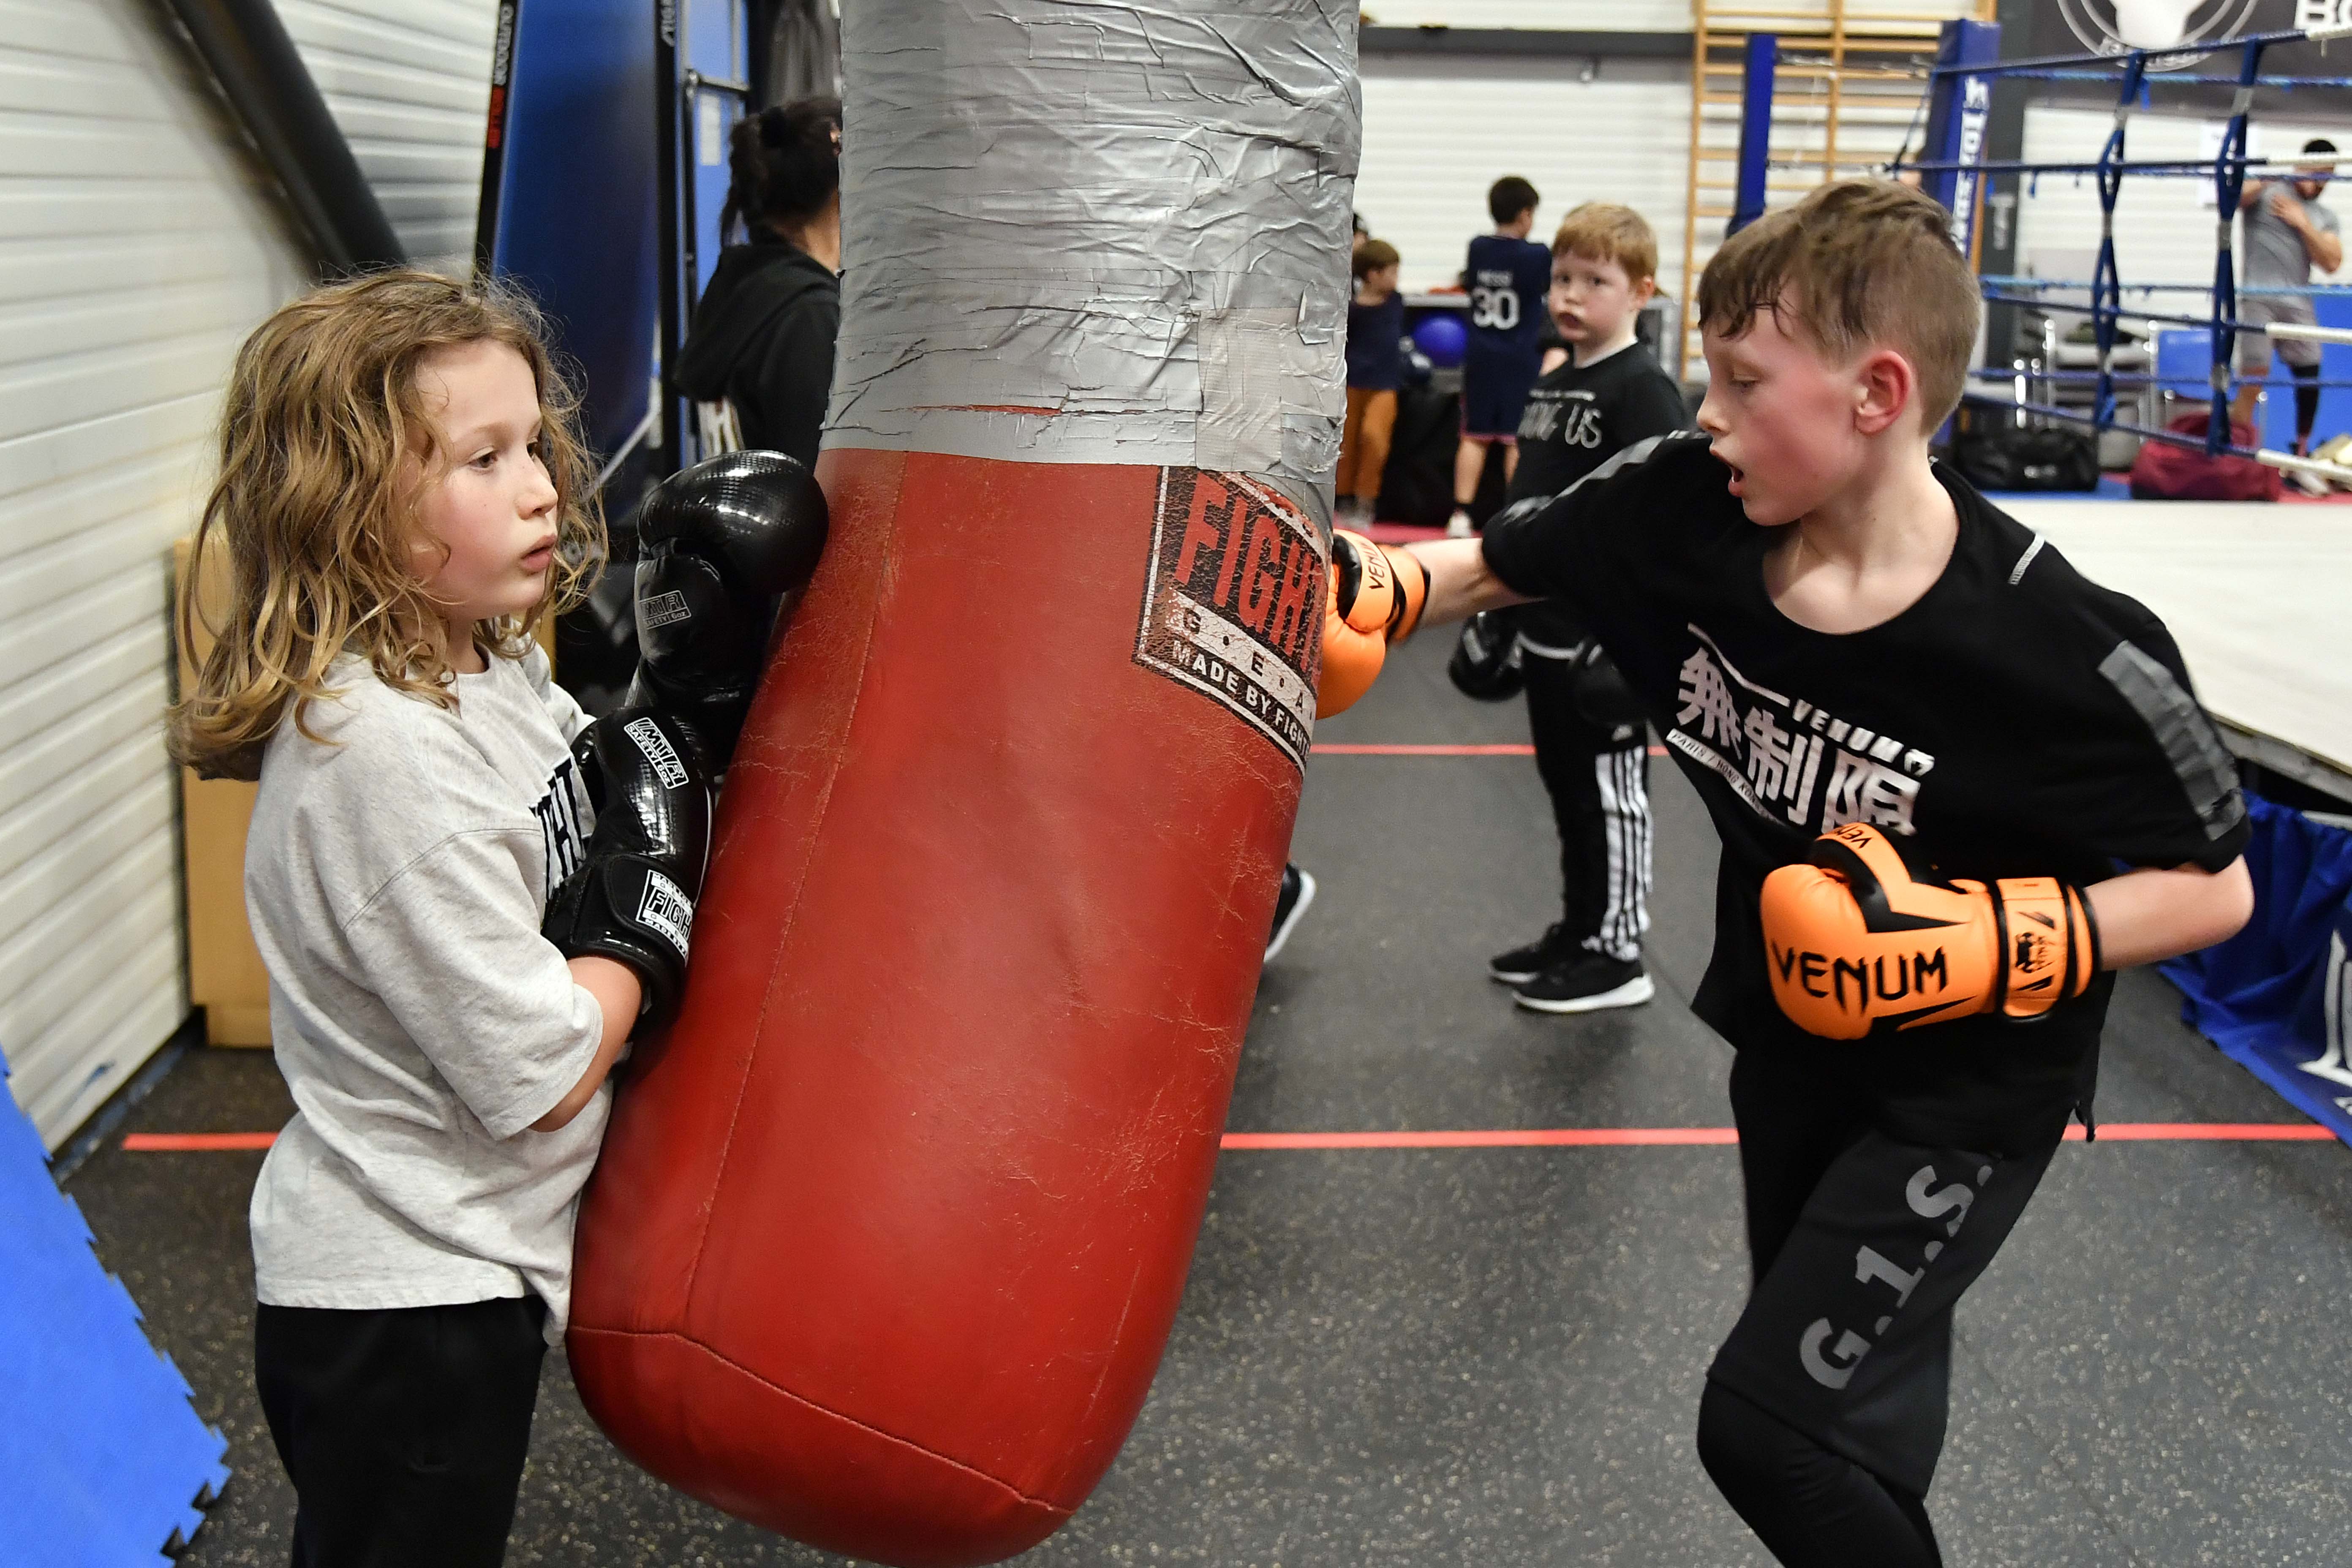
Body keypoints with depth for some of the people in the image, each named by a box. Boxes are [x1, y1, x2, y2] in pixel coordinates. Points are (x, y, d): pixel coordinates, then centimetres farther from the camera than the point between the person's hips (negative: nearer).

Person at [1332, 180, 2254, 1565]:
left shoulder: (2065, 653, -30)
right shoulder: (1687, 508, -18)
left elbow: (2216, 888, -17)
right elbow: (1490, 566, -4)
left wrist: (1989, 941, -28)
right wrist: (1367, 596, -22)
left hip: (1969, 1082, -5)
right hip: (1791, 1025, 6)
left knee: (1769, 1423, -9)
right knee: (1851, 1386, 24)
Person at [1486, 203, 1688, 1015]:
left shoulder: (1643, 388, -13)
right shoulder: (1550, 382, 12)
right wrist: (1505, 602, 19)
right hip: (1547, 631, 8)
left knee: (1610, 794, 3)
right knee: (1567, 789, 17)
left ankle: (1616, 954, 14)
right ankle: (1580, 931, 30)